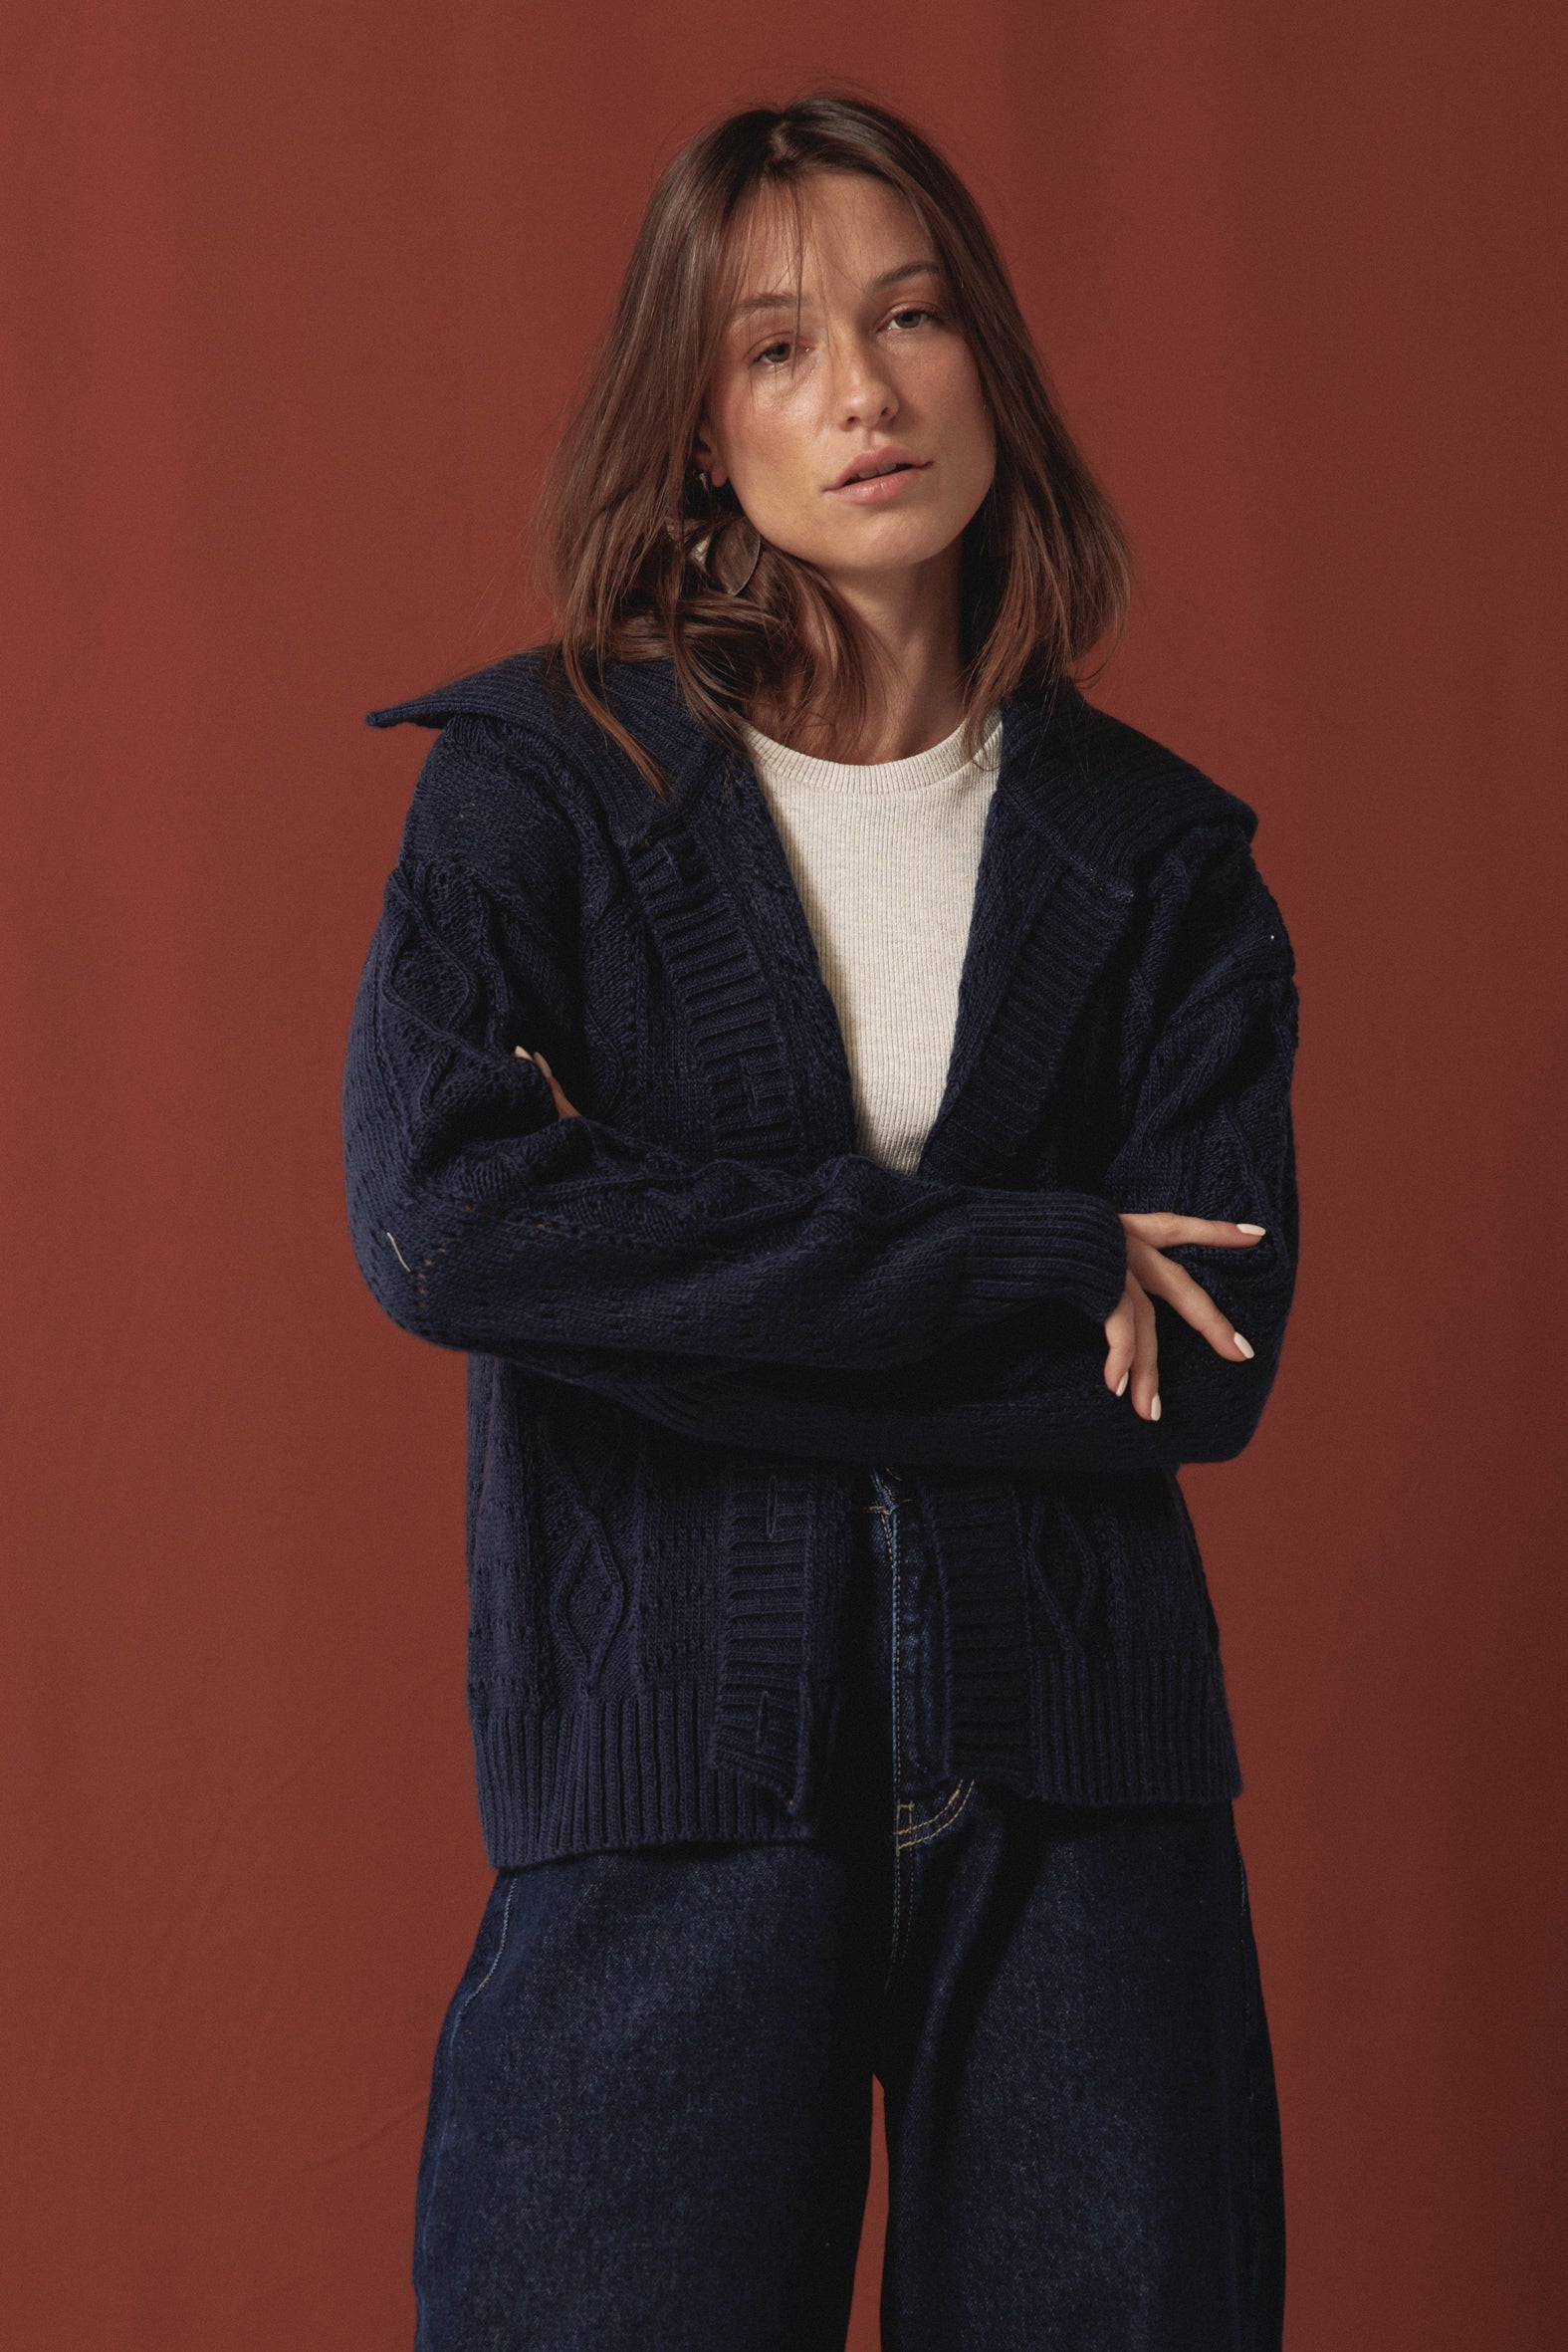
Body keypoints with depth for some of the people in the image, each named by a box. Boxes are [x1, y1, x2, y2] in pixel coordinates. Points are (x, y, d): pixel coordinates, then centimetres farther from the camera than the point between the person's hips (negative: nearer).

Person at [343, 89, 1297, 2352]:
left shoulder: (1160, 858, 8)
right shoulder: (541, 783, 3)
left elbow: (1207, 1368, -3)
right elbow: (443, 1216, -15)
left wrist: (664, 1280, -10)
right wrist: (1034, 1261, -13)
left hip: (1078, 1789, 2)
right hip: (666, 1789, -2)